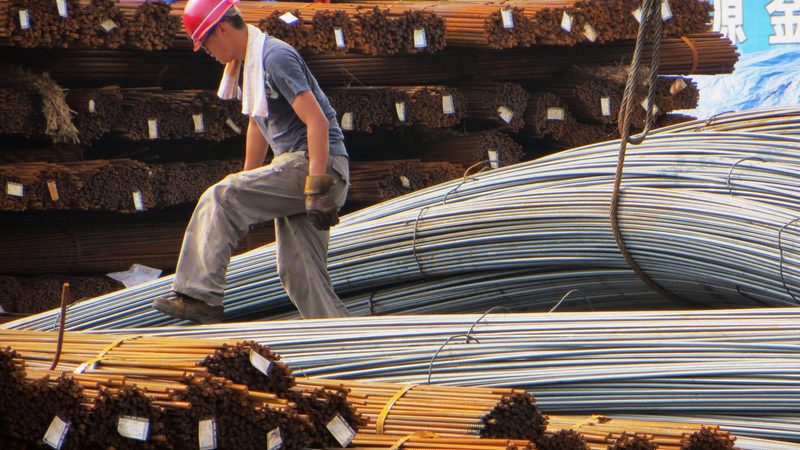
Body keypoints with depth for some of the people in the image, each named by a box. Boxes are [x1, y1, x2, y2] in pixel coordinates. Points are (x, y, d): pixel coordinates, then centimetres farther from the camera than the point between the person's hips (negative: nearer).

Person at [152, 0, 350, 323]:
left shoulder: (276, 57, -14)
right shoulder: (251, 62, 18)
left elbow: (317, 121, -22)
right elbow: (259, 126, 30)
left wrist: (317, 187, -27)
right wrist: (247, 182, 34)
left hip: (318, 163, -10)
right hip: (298, 167, 10)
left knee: (221, 199, -18)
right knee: (299, 272, 6)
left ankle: (199, 297, -21)